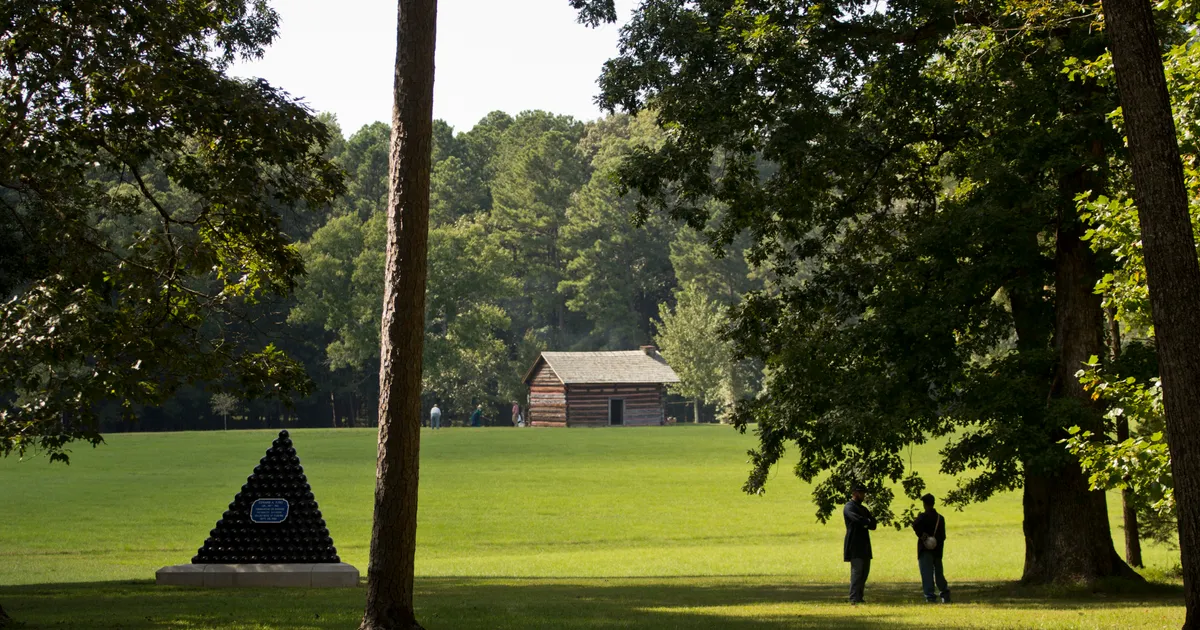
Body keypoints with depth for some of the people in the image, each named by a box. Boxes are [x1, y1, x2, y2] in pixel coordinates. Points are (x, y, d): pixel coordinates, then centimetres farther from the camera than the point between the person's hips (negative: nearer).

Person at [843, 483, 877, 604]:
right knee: (857, 570, -12)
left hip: (864, 546, 9)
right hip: (855, 546, -9)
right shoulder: (849, 507, -6)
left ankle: (859, 597, 12)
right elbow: (856, 518, -25)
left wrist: (865, 523, -10)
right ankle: (854, 598, -11)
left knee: (865, 571, 8)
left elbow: (873, 525, 11)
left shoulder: (863, 509, 22)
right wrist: (868, 522, -7)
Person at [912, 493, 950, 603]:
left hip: (925, 549, -5)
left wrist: (922, 535, -20)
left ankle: (930, 596, -12)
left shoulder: (924, 516, -9)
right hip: (937, 550, 5)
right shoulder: (940, 518, 9)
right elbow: (943, 536, 13)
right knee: (938, 573, 17)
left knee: (927, 573, -5)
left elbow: (915, 525, -30)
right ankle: (945, 594, 14)